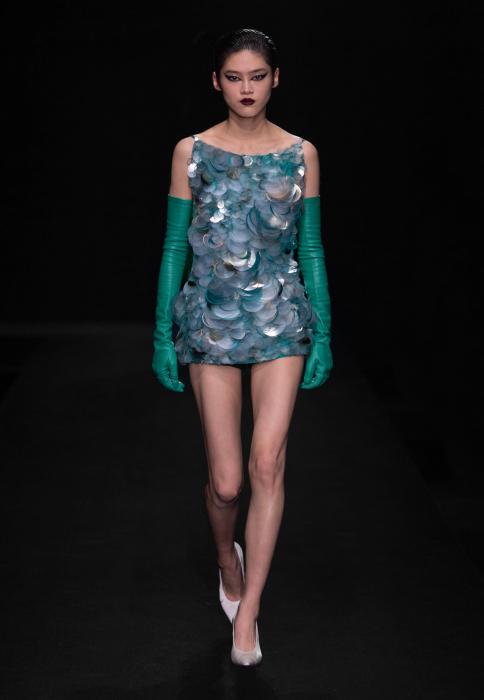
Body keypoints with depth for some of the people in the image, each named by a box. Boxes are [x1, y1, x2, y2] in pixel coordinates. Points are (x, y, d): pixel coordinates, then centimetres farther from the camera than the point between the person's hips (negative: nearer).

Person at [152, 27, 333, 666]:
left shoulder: (300, 154, 4)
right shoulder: (192, 151, 2)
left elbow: (311, 247, 6)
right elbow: (175, 246, 3)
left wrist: (323, 336, 3)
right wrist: (163, 335, 1)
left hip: (280, 319, 0)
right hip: (210, 320, 0)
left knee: (267, 462, -13)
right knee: (226, 481, 1)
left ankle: (246, 611, -2)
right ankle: (228, 560, 34)